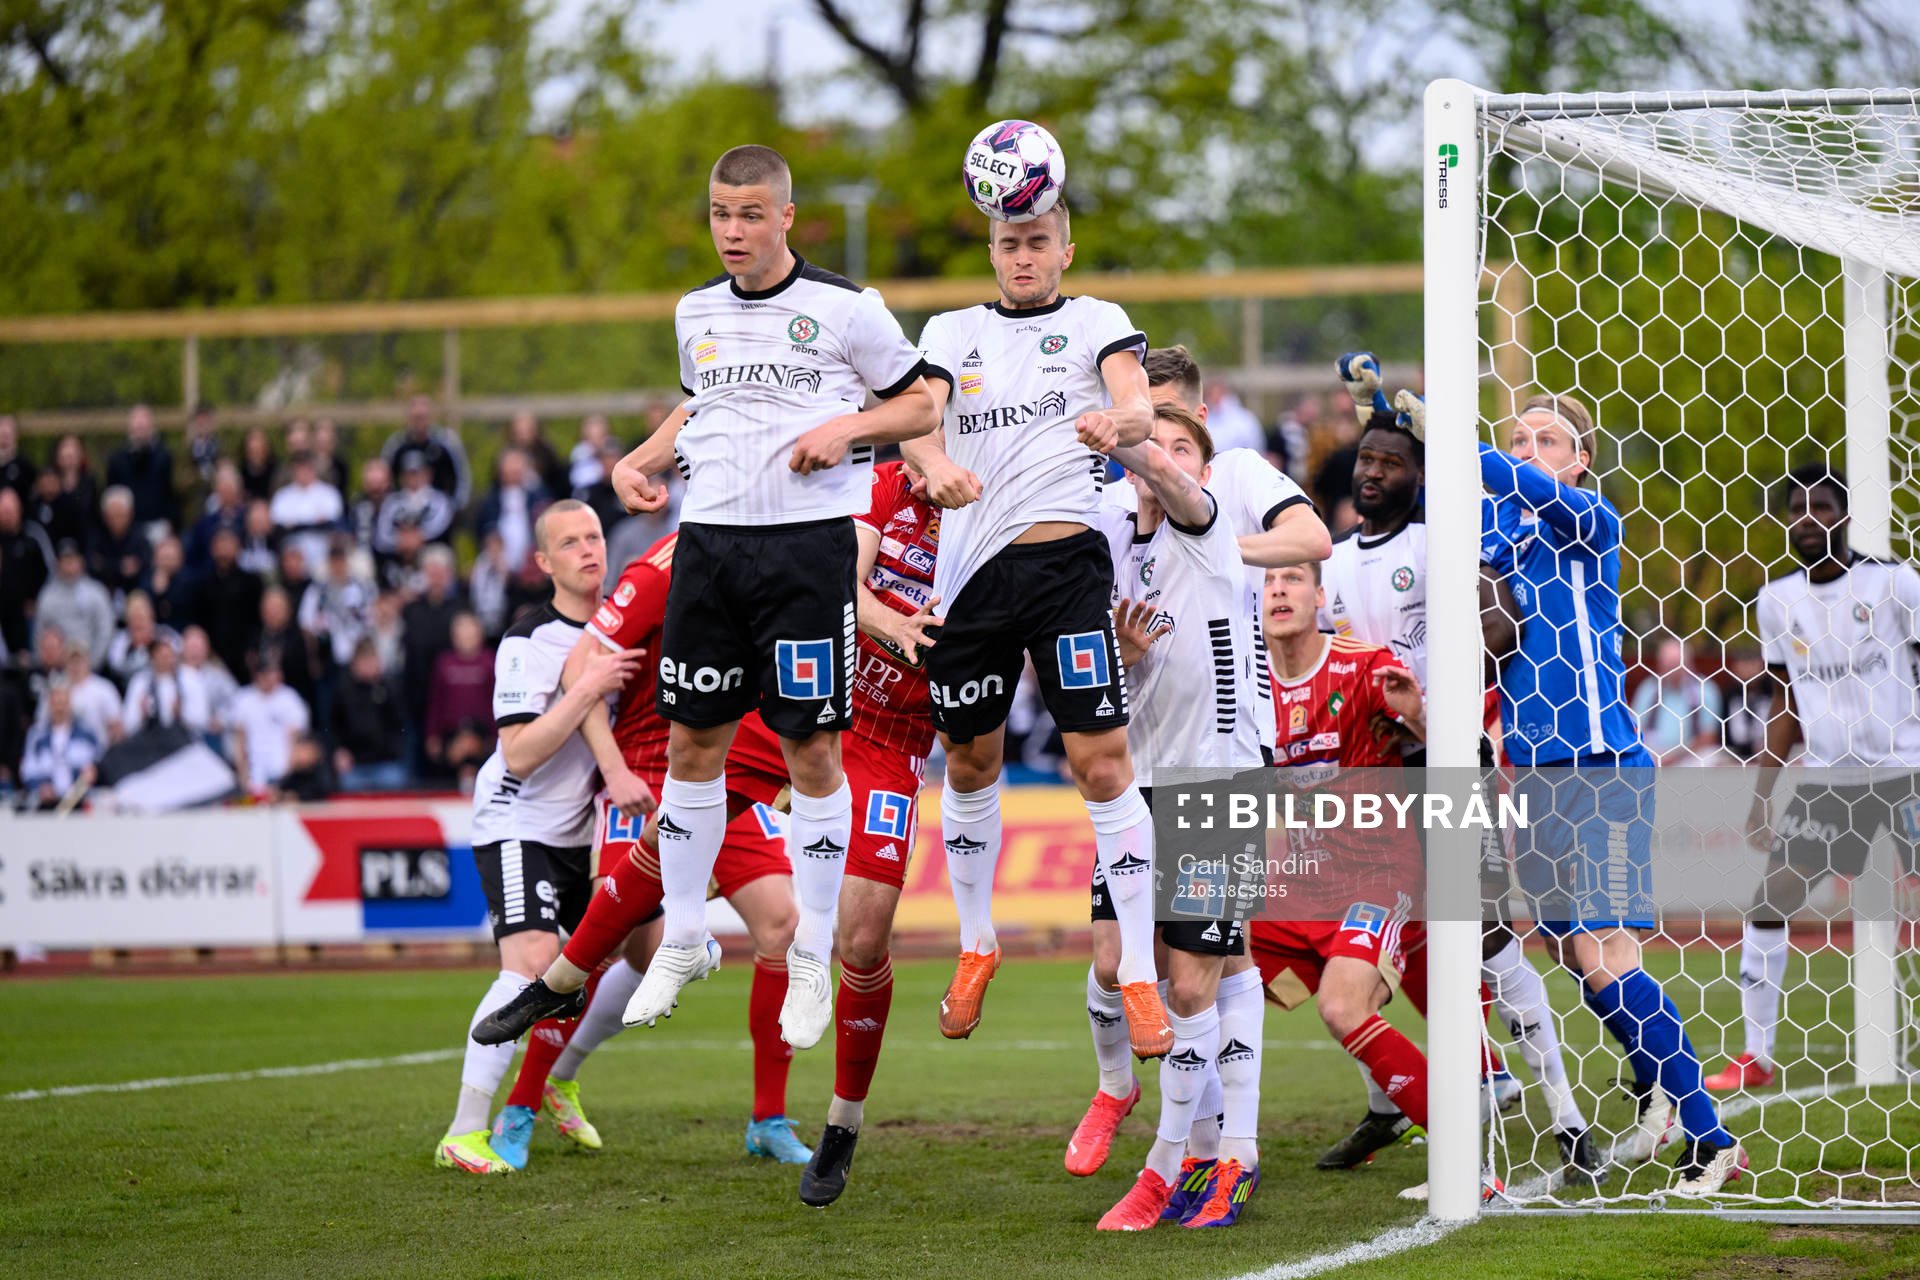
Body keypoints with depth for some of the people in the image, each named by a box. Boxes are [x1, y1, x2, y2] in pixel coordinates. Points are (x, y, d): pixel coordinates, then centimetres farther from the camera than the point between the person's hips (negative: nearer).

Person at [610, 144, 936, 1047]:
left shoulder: (844, 310, -4)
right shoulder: (698, 313, 12)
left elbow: (921, 404, 4)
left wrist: (846, 427, -13)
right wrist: (640, 460, 12)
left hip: (809, 541, -4)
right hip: (710, 539, 5)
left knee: (812, 751, -3)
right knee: (691, 740, 5)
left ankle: (811, 962, 7)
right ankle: (682, 943, 19)